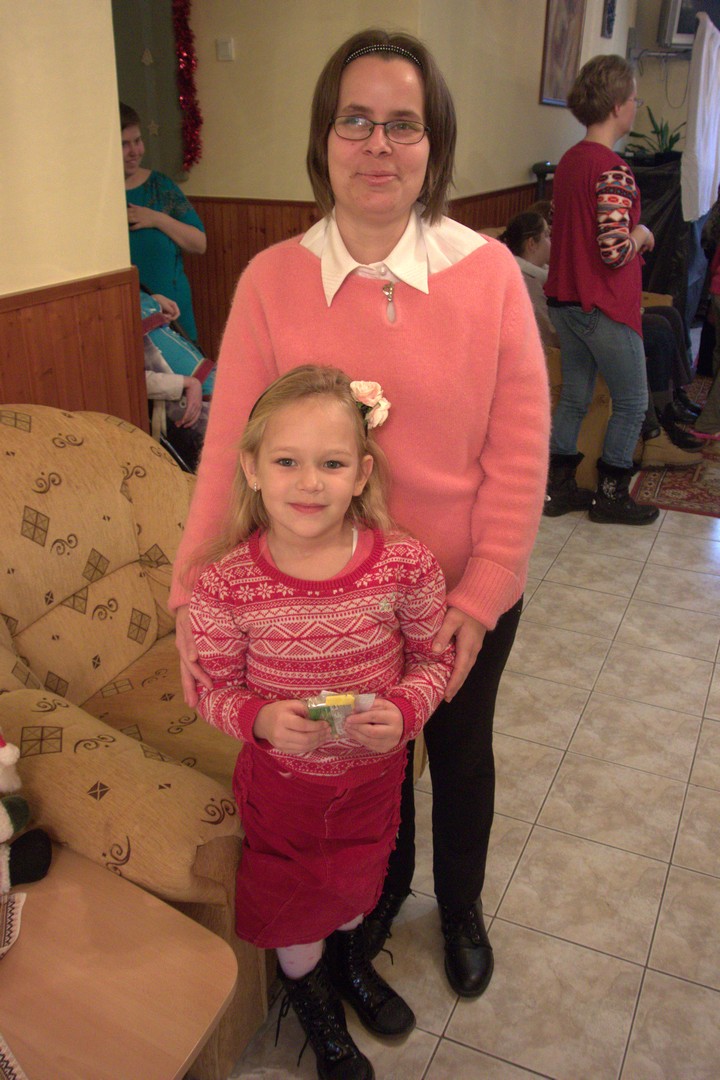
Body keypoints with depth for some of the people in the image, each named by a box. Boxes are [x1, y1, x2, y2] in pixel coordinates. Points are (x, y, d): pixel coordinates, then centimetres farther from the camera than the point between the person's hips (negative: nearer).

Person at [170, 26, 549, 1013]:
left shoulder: (488, 271, -13)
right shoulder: (272, 280, -11)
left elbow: (520, 453, -12)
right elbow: (230, 449, -11)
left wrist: (480, 598, -14)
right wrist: (195, 596, -16)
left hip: (467, 596, 0)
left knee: (460, 753, 22)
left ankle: (461, 906, 53)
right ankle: (383, 888, 55)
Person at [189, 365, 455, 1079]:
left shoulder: (405, 564, -23)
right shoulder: (227, 583, -25)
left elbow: (433, 657, -7)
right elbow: (214, 688, -11)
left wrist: (404, 709, -26)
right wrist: (259, 718, -31)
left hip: (373, 771, 2)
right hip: (280, 778, -1)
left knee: (357, 879, 29)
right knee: (290, 899, 22)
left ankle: (351, 963, 66)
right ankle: (317, 1009, 58)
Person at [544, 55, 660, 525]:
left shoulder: (570, 160, 8)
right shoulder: (613, 171, -19)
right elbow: (616, 250, -24)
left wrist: (630, 233, 8)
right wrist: (642, 234, -4)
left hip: (565, 301, 8)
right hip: (605, 308, -8)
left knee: (574, 396, 17)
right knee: (632, 402, 7)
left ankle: (557, 485, 24)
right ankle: (611, 495, 17)